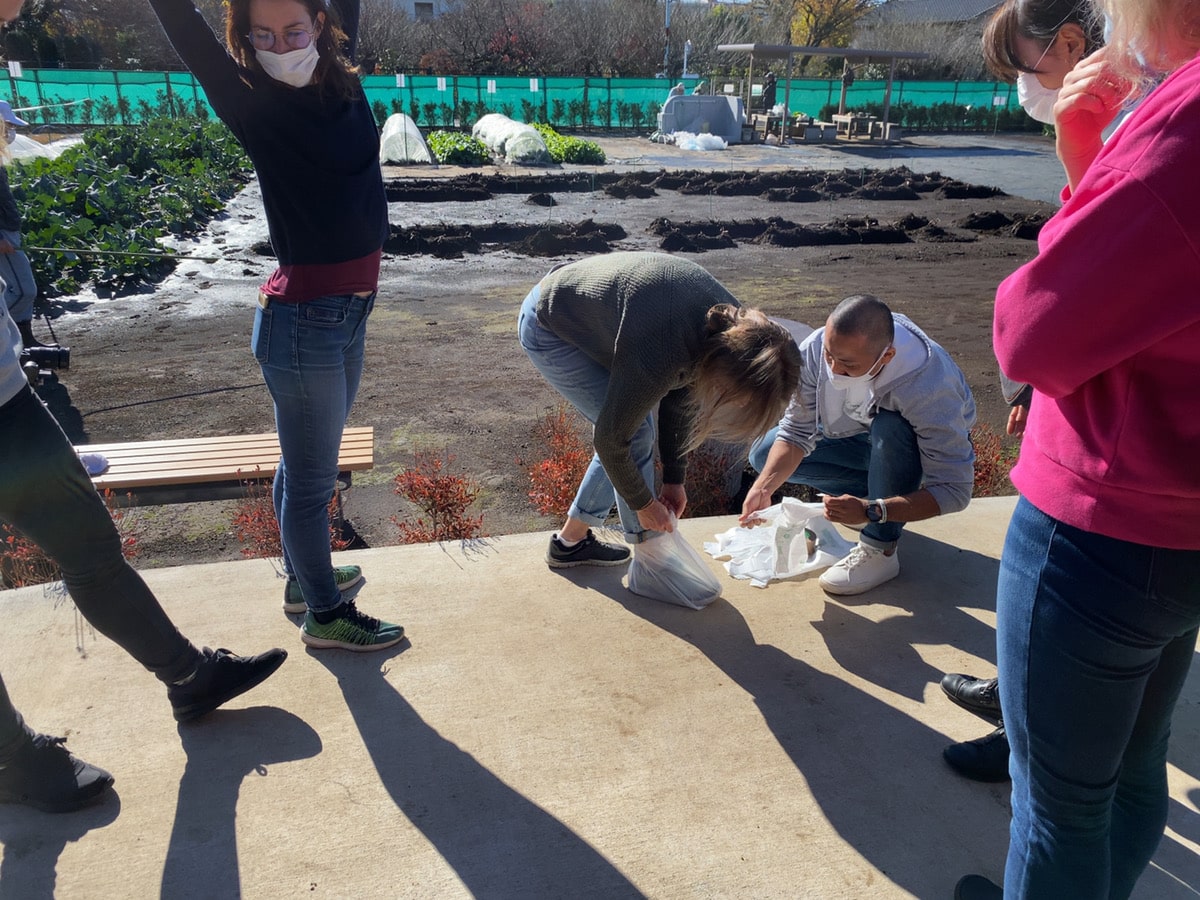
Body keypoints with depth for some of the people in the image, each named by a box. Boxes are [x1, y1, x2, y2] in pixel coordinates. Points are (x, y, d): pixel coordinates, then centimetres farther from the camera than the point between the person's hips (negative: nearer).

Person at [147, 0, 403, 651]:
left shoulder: (342, 85, 6)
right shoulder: (255, 106, -9)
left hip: (350, 310, 7)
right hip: (305, 318, -7)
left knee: (304, 466, 22)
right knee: (311, 478, 6)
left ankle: (303, 577, 40)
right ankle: (324, 614, 23)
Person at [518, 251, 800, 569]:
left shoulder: (731, 321, -15)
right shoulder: (657, 357, -38)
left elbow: (681, 398, -1)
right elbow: (610, 437, -25)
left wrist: (674, 479, 4)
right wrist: (643, 503, -10)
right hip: (548, 330, -8)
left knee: (635, 426, 9)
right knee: (634, 435, -11)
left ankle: (570, 541, 23)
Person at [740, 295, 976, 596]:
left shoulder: (930, 387, -40)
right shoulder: (815, 350, -28)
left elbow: (954, 491, -35)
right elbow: (796, 431, -17)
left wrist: (871, 511, -45)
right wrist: (763, 487, -33)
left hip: (927, 451, -4)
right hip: (864, 436, 5)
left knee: (889, 427, -39)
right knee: (765, 453, -10)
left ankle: (880, 549, -20)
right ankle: (879, 493, 2)